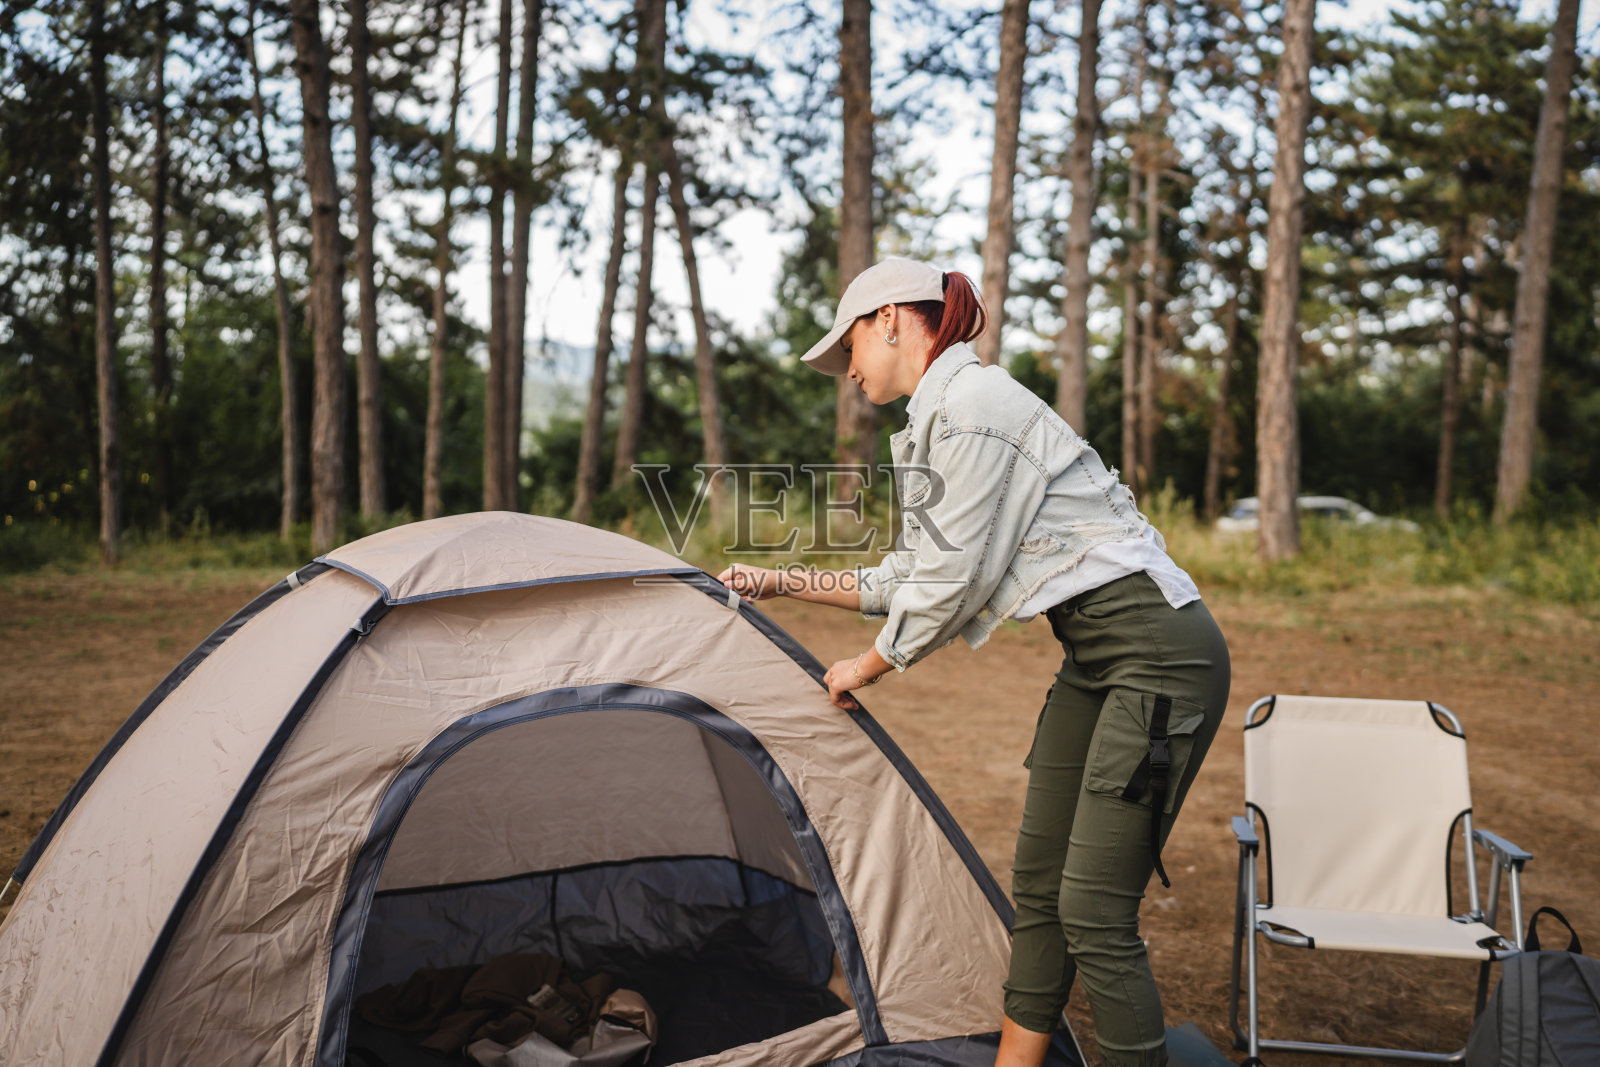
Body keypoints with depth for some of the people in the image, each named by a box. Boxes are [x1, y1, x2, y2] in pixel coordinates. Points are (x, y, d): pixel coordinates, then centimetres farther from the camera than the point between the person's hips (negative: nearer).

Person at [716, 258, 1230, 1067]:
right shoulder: (937, 422, 15)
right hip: (1094, 658, 10)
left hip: (1158, 651, -10)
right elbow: (909, 577, 20)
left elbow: (952, 586, -15)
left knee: (1095, 914, -9)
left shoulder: (971, 404, -16)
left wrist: (865, 668, 1)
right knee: (1037, 885, 14)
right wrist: (780, 583, 23)